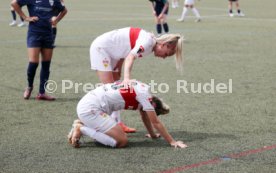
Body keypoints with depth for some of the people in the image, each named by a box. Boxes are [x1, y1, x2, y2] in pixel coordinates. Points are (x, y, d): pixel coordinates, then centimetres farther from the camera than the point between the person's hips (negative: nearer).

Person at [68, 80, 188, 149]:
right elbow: (155, 122, -7)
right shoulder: (144, 93, -9)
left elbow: (144, 116, 30)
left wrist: (153, 135, 39)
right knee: (122, 141, -12)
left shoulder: (140, 88, 16)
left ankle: (81, 125, 13)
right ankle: (82, 129, -8)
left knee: (117, 134, 23)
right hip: (91, 109, -10)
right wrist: (172, 142, -2)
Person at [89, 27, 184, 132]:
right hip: (101, 48, -10)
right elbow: (130, 57, -38)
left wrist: (118, 75, 1)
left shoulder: (150, 43, 3)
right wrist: (126, 78, -51)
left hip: (111, 52, 10)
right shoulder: (148, 41, -24)